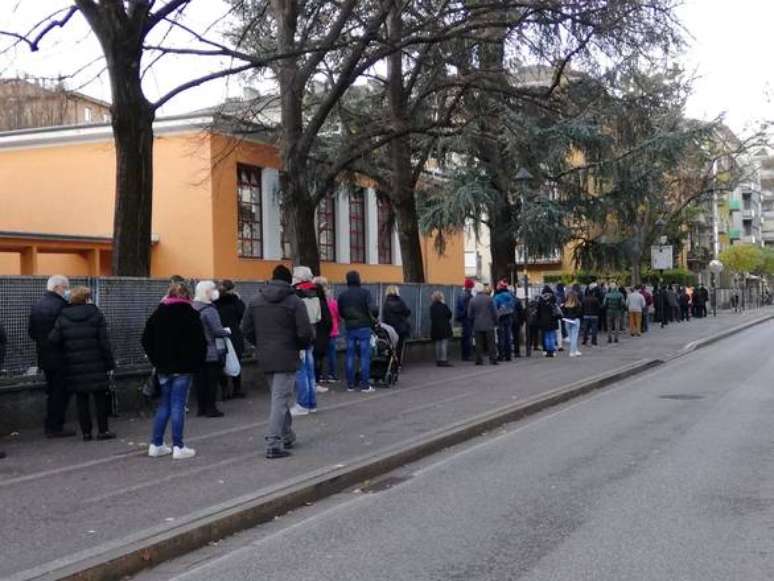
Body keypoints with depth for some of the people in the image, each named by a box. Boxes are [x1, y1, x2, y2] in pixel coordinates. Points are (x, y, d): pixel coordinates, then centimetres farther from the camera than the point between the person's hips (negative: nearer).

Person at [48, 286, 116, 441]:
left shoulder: (62, 317, 3)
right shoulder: (96, 314, -3)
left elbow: (53, 339, -6)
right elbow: (104, 342, -6)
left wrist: (65, 353, 11)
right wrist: (110, 363, -2)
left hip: (74, 366, 2)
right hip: (95, 365, -2)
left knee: (81, 399, 8)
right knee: (100, 397, 7)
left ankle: (86, 432, 10)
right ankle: (102, 430, 8)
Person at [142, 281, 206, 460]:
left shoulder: (157, 314, 8)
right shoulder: (190, 314, -6)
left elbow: (146, 340, 10)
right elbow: (200, 342, -10)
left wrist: (156, 361, 13)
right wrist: (199, 365, -2)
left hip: (163, 367, 5)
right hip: (183, 368, -4)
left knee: (164, 405, 13)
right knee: (178, 405, -2)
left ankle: (156, 445, 14)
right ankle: (178, 447, 0)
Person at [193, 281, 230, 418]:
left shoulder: (192, 307, 6)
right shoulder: (209, 309, -17)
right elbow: (217, 331, -20)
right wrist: (227, 331, -1)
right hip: (211, 352, -7)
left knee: (199, 380, 11)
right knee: (212, 380, 2)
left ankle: (201, 407, 18)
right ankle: (210, 408, 5)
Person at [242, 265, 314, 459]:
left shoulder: (255, 301, 6)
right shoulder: (294, 301, -9)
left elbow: (246, 329, 7)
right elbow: (305, 332, -14)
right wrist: (302, 345, 6)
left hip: (265, 358, 6)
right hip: (286, 358, -5)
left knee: (279, 397, 20)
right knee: (280, 399, -3)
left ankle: (287, 436, 29)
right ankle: (274, 445, -6)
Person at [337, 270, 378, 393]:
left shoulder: (342, 295, 4)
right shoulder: (365, 292, -7)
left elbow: (340, 313, 9)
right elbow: (373, 308, -16)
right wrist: (374, 316, 4)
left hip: (349, 328, 4)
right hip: (363, 327, -4)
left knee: (350, 356, 9)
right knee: (365, 356, 0)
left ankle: (350, 384, 11)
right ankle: (365, 385, -2)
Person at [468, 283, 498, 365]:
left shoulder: (472, 300, -4)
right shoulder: (489, 298, -4)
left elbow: (469, 315, 0)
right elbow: (494, 312, -1)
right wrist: (495, 322, 10)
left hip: (477, 326, 0)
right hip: (489, 325, 0)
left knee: (479, 344, 4)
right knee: (491, 343, 4)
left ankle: (479, 360, 2)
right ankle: (493, 359, 3)